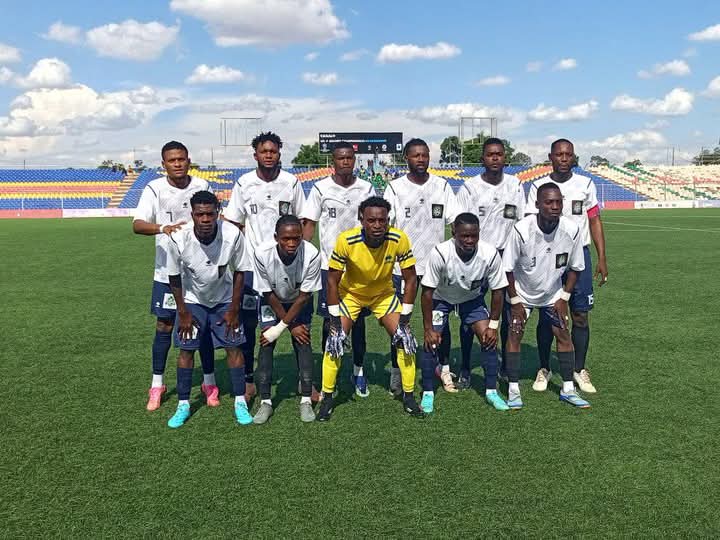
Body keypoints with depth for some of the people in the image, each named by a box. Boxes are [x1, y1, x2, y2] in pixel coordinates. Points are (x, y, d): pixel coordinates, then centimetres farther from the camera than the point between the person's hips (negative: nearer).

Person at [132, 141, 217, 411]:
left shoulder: (203, 187, 0)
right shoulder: (154, 188, -7)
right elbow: (137, 225, -18)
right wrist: (163, 228, -36)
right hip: (167, 271, -1)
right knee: (164, 326, 6)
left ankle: (209, 382, 21)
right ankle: (157, 385, 21)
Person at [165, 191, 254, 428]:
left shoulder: (233, 235, -29)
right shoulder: (179, 239, -28)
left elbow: (239, 272, -13)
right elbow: (174, 278, -11)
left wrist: (234, 310, -9)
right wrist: (183, 312, -7)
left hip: (224, 300, 0)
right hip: (192, 301, 0)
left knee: (233, 347, -3)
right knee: (185, 350, -1)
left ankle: (240, 403, 10)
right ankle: (183, 405, 13)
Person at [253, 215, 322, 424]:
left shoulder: (312, 254, -35)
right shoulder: (262, 254, -33)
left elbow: (304, 296, -23)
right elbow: (269, 295, -19)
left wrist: (281, 327, -21)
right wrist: (292, 326, -15)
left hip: (300, 302, 0)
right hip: (272, 301, 0)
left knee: (303, 342, -10)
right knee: (266, 344, -10)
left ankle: (306, 400, 1)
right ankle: (265, 401, 0)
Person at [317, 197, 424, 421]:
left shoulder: (399, 240, -27)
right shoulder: (346, 240, -30)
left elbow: (410, 279, -15)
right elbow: (332, 280, -19)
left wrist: (405, 317, -17)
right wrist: (335, 320, -20)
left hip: (384, 293, 1)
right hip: (350, 292, -1)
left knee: (404, 338, -8)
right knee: (335, 340, -12)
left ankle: (408, 396, 11)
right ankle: (327, 398, 7)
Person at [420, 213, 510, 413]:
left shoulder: (490, 254, -28)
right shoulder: (440, 253, -35)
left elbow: (497, 291, -13)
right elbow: (427, 292, -25)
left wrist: (493, 325, -12)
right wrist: (428, 329, -21)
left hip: (472, 298, 2)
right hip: (441, 297, -2)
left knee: (489, 338, -10)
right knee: (431, 341, -14)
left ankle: (491, 391, 7)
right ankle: (428, 393, 3)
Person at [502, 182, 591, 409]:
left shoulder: (572, 230, -20)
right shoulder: (522, 229, -29)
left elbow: (574, 267, -3)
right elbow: (508, 268, -17)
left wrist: (564, 298, -6)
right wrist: (515, 301, -13)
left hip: (553, 293, 3)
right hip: (521, 292, -3)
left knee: (563, 334, 1)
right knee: (515, 334, -8)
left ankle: (568, 389, 13)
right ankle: (513, 389, 2)